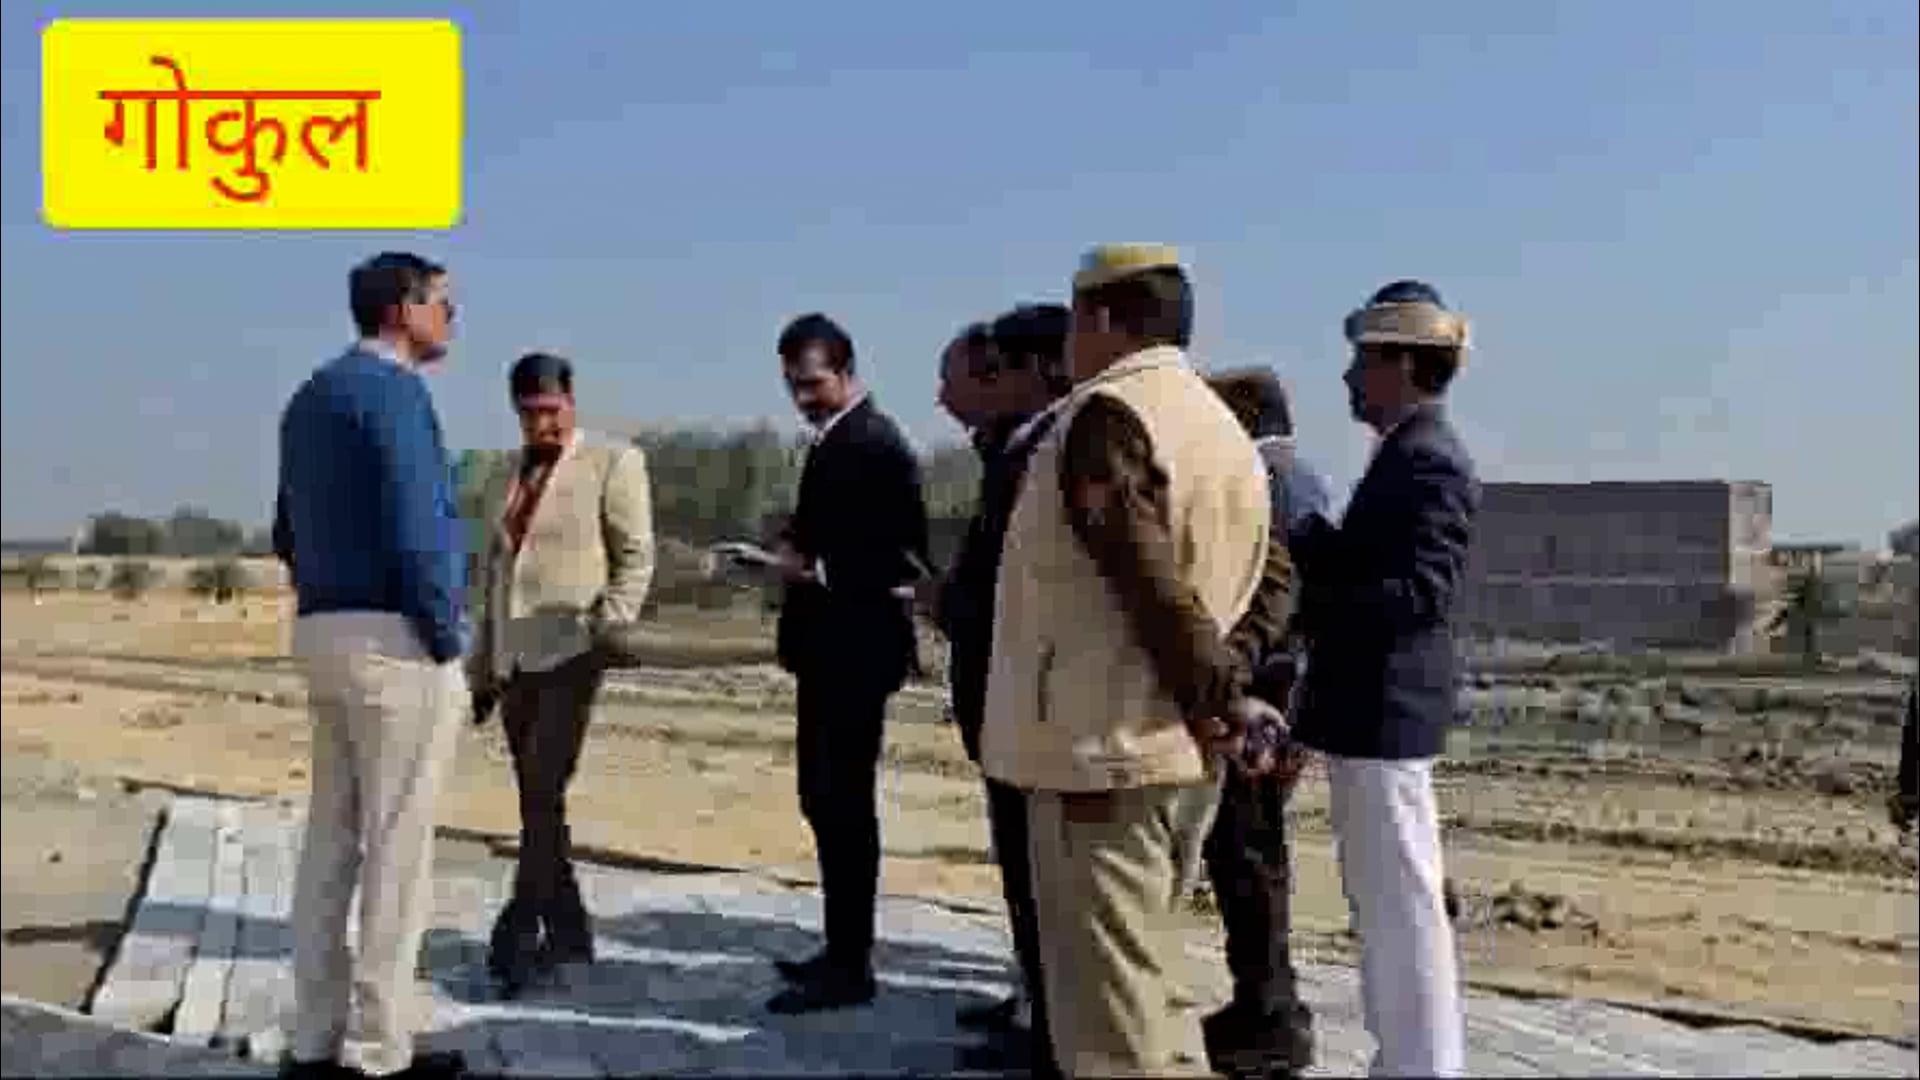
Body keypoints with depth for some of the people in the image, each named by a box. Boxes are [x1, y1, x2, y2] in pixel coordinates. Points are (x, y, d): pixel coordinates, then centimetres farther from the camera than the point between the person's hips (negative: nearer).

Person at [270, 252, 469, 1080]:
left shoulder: (311, 397, 16)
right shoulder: (393, 392, -13)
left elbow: (289, 533, 20)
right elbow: (415, 532, -21)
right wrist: (447, 640, -12)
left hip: (325, 634, 9)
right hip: (396, 641, -9)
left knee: (332, 839, 11)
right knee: (396, 847, -3)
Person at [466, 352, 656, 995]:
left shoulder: (613, 462, 0)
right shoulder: (510, 474, 17)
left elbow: (637, 557, -4)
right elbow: (495, 577, 20)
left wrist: (609, 630, -16)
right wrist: (481, 666, 18)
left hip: (570, 655, -6)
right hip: (513, 661, 6)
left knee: (544, 795, -14)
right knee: (536, 802, 7)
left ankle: (519, 932, -11)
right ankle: (568, 932, 15)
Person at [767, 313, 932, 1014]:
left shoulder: (874, 441, -14)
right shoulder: (835, 439, 16)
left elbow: (907, 554, -19)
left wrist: (819, 569, -20)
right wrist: (796, 552, 5)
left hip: (855, 649, -10)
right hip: (831, 646, 10)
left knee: (844, 803, -5)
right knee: (826, 799, 15)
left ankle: (850, 966, 4)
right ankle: (844, 949, 25)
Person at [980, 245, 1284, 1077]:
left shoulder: (1104, 414, -14)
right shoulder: (1223, 425, 14)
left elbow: (1152, 582, -21)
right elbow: (1261, 584, 13)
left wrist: (1222, 698, -11)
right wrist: (1213, 706, 7)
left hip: (1104, 744, -9)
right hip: (1175, 747, 9)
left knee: (1106, 1010, -1)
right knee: (1136, 981, 20)